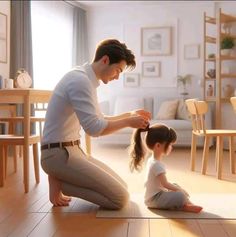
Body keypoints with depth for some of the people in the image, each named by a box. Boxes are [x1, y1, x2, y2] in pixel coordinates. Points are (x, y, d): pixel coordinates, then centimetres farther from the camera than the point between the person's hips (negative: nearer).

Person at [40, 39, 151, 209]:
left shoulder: (87, 80, 13)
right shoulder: (80, 80, -19)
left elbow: (99, 120, 22)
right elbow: (94, 128, -25)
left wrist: (130, 114, 12)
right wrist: (128, 122, -12)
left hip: (73, 150, 10)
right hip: (60, 154, -10)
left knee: (120, 187, 14)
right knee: (120, 198, -11)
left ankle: (61, 178, 10)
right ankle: (59, 182, -4)